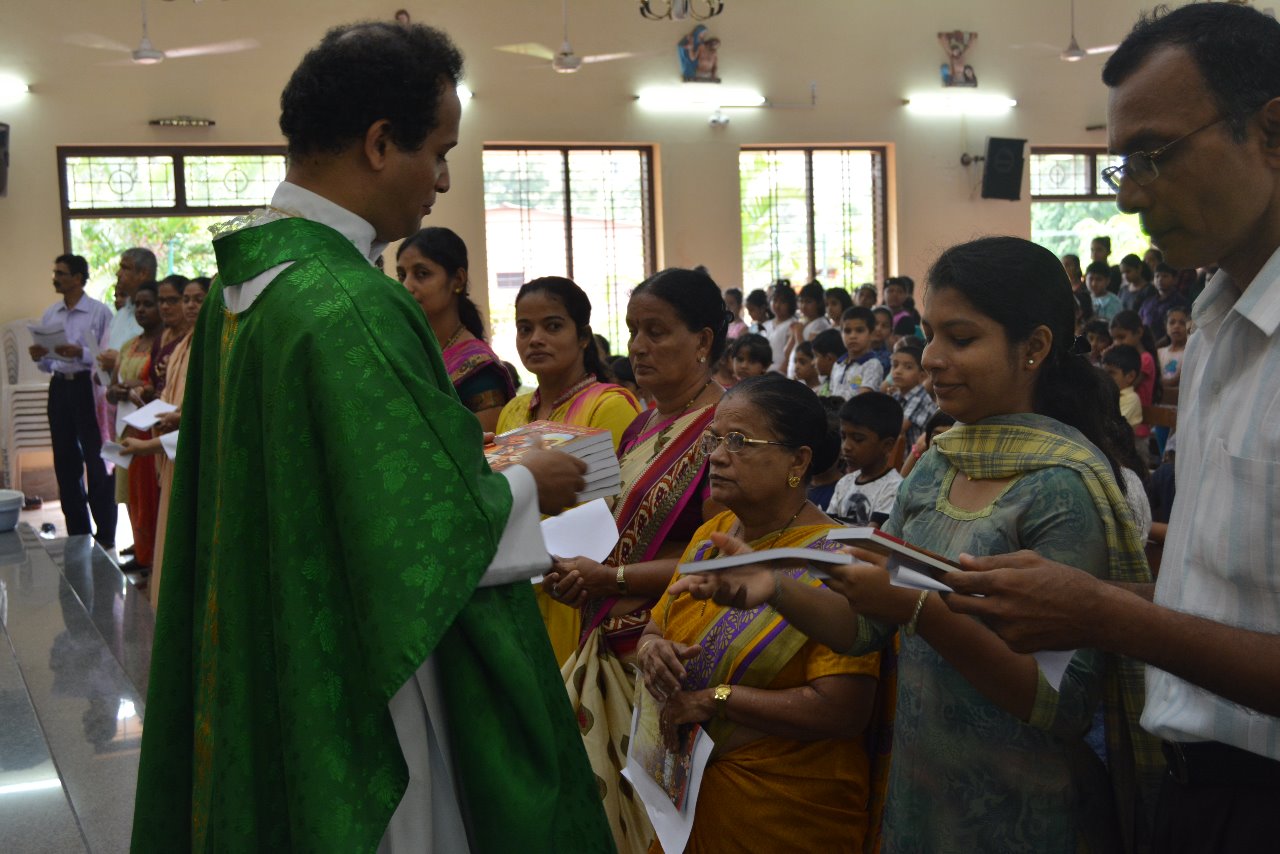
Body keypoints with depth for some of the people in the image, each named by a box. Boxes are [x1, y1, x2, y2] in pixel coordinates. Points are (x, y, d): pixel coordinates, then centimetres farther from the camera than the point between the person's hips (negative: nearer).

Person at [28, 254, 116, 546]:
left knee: (97, 462, -3)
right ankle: (77, 534, 23)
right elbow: (47, 365, 15)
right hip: (60, 388, 6)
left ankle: (105, 536, 6)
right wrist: (38, 357, -7)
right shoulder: (49, 315, 11)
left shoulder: (100, 313, -6)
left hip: (88, 387, -6)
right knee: (65, 462, 12)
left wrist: (80, 353, -25)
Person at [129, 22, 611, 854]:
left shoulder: (243, 274, 4)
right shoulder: (354, 306, -26)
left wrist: (456, 444, 12)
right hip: (357, 700, -9)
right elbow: (424, 536, -25)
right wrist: (527, 486, -7)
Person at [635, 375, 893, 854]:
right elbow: (655, 626, 11)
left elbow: (842, 711, -26)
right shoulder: (709, 537, 3)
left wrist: (715, 698, -22)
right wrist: (650, 648, -12)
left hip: (783, 811, -6)